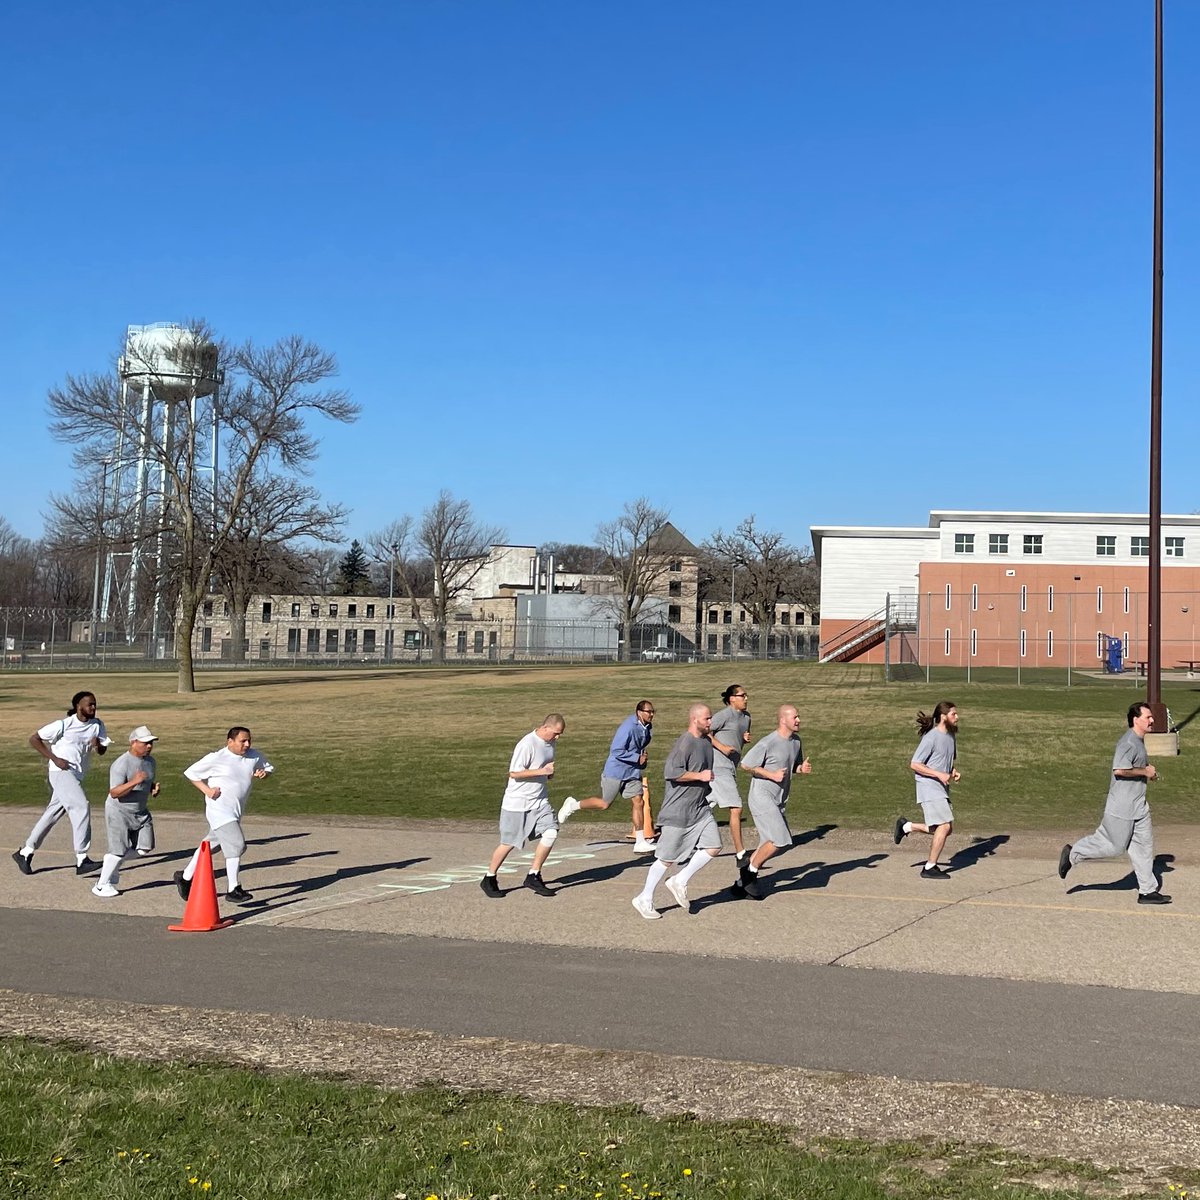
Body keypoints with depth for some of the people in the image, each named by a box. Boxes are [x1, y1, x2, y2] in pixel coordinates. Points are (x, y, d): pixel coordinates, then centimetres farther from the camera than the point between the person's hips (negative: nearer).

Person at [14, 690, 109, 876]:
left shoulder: (97, 725, 4)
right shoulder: (64, 725, -11)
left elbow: (102, 750, 4)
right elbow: (34, 739, -6)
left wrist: (98, 745, -21)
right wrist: (54, 758, -13)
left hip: (77, 776, 7)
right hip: (61, 772, -7)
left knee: (52, 815, 13)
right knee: (81, 807, -21)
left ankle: (25, 853, 26)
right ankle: (82, 860, -22)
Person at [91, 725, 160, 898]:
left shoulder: (151, 761, 2)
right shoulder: (121, 764, -23)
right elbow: (114, 793, -28)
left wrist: (154, 788, -6)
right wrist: (134, 782, -42)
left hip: (140, 811, 8)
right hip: (119, 811, -8)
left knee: (144, 847, 4)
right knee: (119, 850, -8)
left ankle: (112, 867, 25)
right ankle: (101, 885, 9)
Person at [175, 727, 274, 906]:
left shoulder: (254, 756, 3)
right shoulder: (216, 758, -12)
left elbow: (268, 768, 19)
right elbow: (191, 772, -2)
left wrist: (263, 773, -4)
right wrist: (206, 790, -13)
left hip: (237, 811, 7)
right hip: (219, 809, -7)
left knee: (209, 845, 17)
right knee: (236, 844, -17)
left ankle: (185, 877, 34)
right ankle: (233, 890, -12)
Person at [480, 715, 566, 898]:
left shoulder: (550, 743, 7)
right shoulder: (527, 744, -20)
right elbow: (514, 773, -22)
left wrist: (550, 773, 2)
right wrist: (542, 771, -24)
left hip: (539, 801, 7)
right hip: (517, 802, -7)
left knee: (551, 831, -11)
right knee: (509, 843, 2)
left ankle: (533, 876, 1)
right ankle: (489, 879, 21)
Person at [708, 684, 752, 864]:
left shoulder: (746, 717, 15)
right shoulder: (725, 715, -11)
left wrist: (746, 739, 5)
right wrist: (722, 747, -17)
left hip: (730, 768, 9)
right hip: (719, 767, -9)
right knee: (736, 809, -10)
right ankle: (740, 854, -8)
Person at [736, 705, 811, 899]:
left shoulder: (796, 741, 7)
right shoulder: (768, 743, -17)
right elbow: (746, 764, -11)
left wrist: (802, 768, -3)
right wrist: (772, 775, -17)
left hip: (779, 800, 9)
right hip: (762, 797, -9)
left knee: (772, 844, 10)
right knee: (779, 841, -16)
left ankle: (743, 882, 20)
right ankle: (751, 870, 2)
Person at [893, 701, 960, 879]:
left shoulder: (951, 736, 11)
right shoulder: (931, 738, -16)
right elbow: (915, 764, -16)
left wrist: (954, 772, 4)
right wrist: (939, 775, -21)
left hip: (942, 789, 9)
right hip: (929, 788, -9)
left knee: (946, 829, 7)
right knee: (944, 826, -12)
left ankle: (906, 826, 22)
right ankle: (929, 868, -1)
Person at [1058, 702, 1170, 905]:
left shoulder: (1139, 741, 14)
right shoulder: (1128, 742, -19)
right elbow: (1119, 769, -29)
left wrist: (1148, 769, 11)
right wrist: (1144, 771, -18)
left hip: (1138, 805, 10)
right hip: (1121, 806, -10)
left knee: (1143, 845, 8)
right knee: (1114, 846, -1)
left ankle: (1148, 890, 13)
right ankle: (1073, 854, 15)